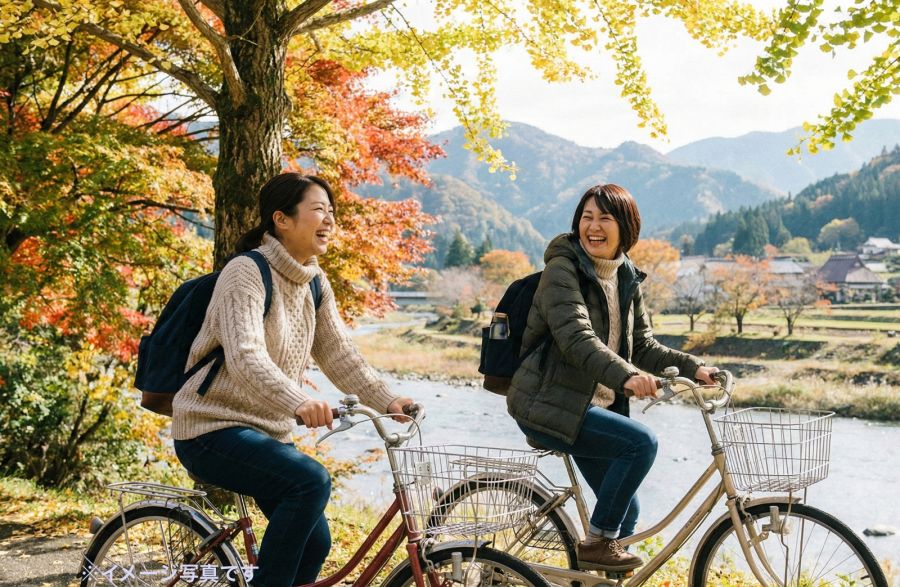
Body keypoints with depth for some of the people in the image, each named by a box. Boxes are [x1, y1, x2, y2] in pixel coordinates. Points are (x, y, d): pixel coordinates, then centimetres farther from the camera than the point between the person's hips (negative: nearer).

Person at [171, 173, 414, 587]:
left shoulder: (314, 284, 7)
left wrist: (387, 401, -9)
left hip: (267, 432, 8)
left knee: (315, 543, 5)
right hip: (213, 430, -8)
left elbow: (338, 354, 5)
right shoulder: (246, 273, -18)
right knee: (312, 480, -29)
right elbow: (246, 357, -32)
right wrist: (298, 403, -48)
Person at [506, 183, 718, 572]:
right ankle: (597, 542, -10)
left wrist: (693, 368, -4)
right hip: (547, 405, -8)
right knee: (642, 443, -24)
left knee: (625, 513, 8)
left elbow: (643, 346, 12)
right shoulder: (562, 270, -13)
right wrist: (626, 376, -43)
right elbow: (577, 339, -28)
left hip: (596, 405, 8)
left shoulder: (626, 278, 10)